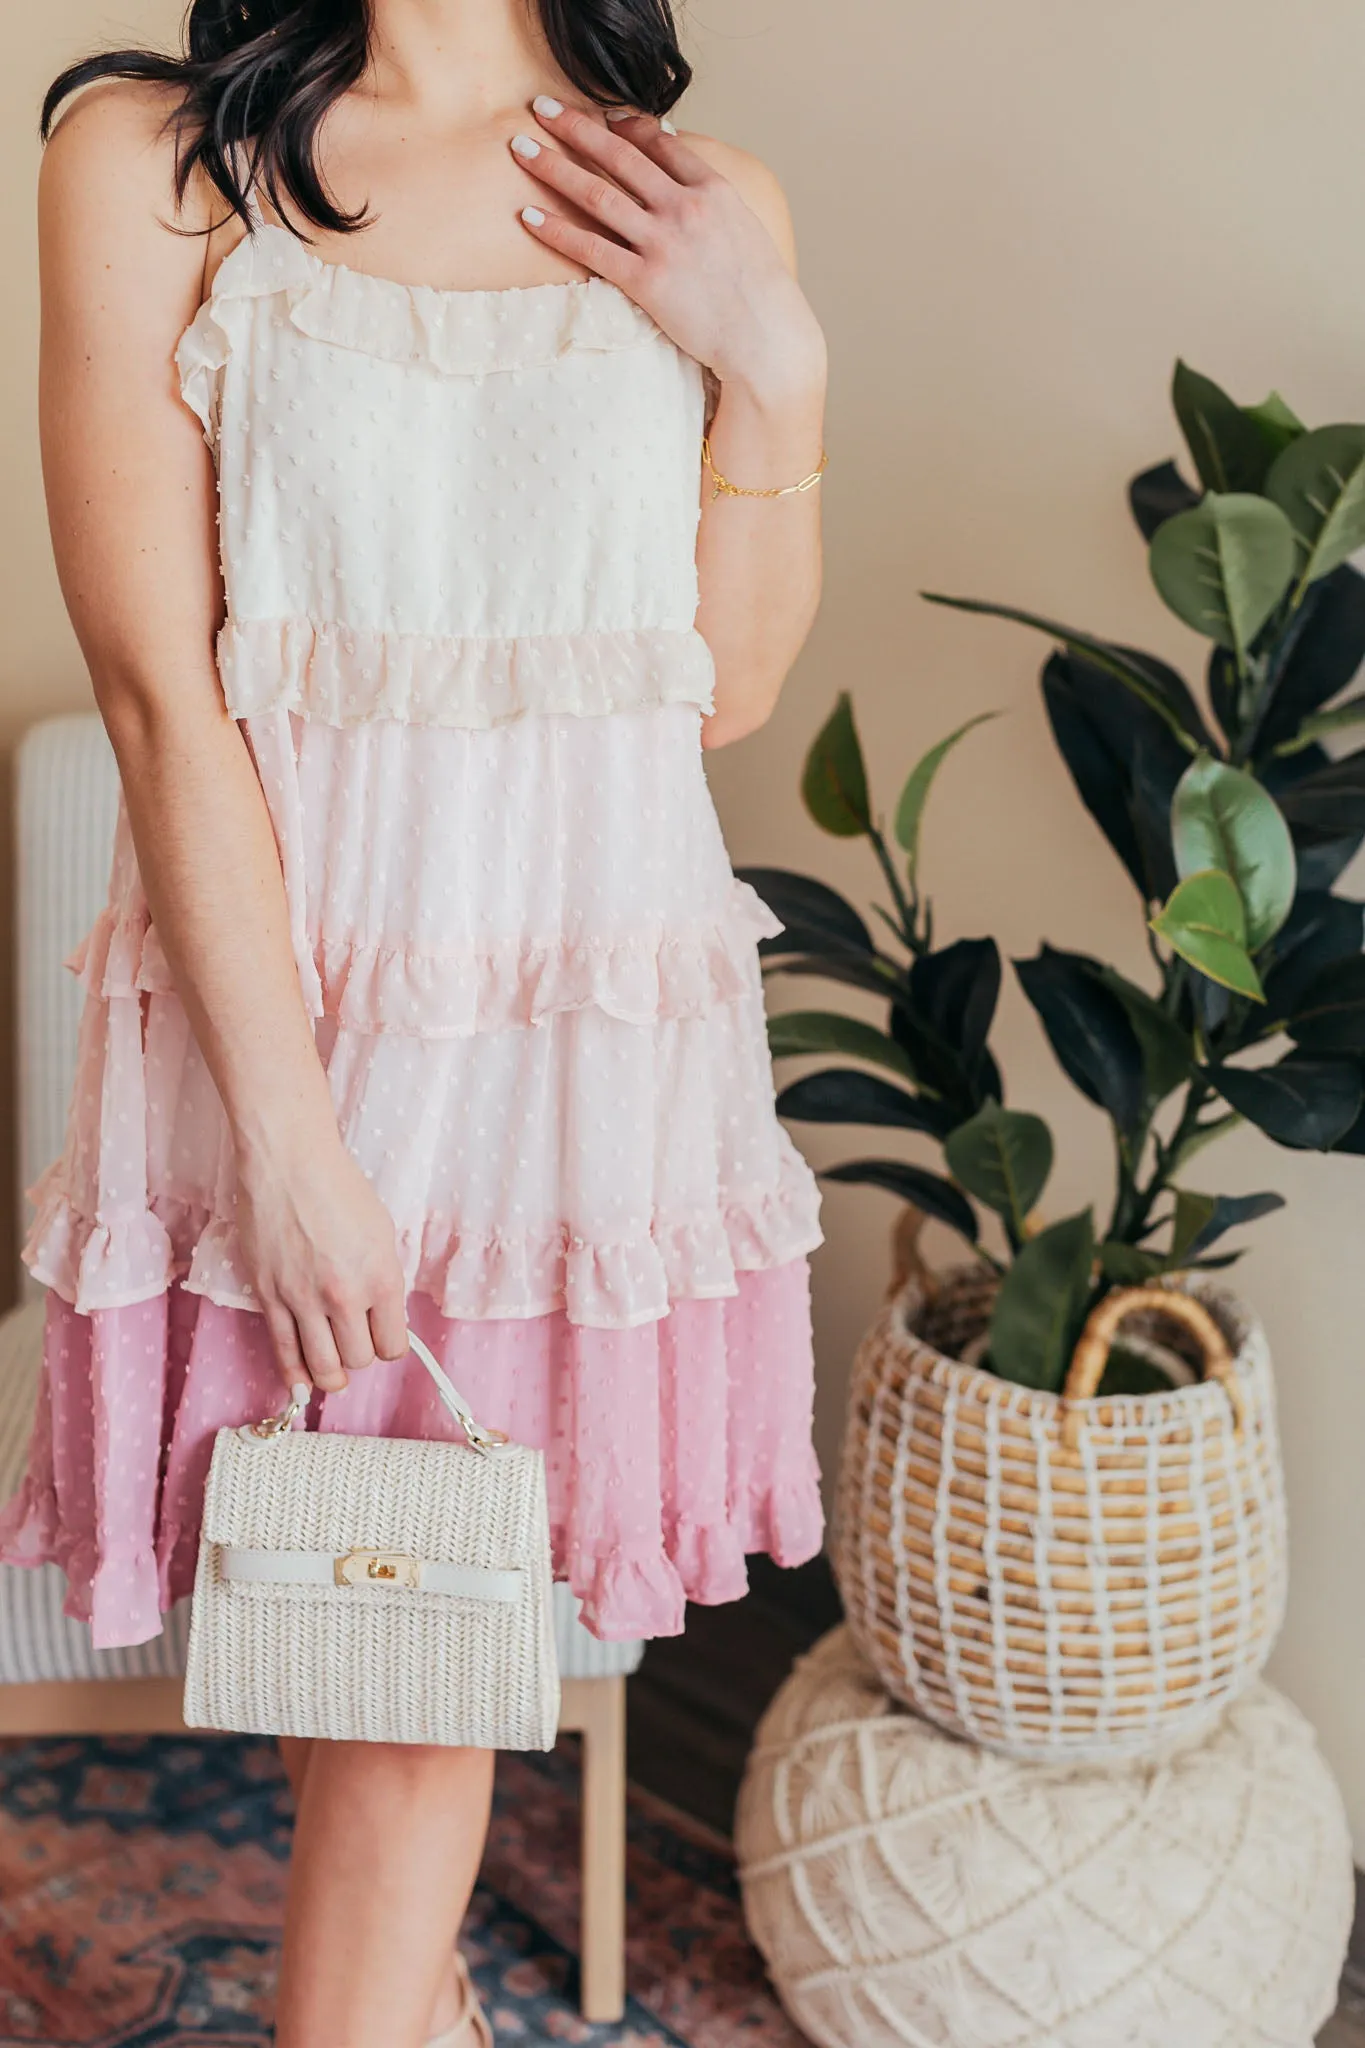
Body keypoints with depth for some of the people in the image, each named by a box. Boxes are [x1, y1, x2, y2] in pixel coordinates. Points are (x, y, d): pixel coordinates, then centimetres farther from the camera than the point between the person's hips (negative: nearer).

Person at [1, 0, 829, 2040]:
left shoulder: (705, 214, 5)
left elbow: (732, 690, 6)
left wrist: (772, 362, -6)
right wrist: (287, 1139, -13)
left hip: (597, 1007, 2)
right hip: (278, 999, -2)